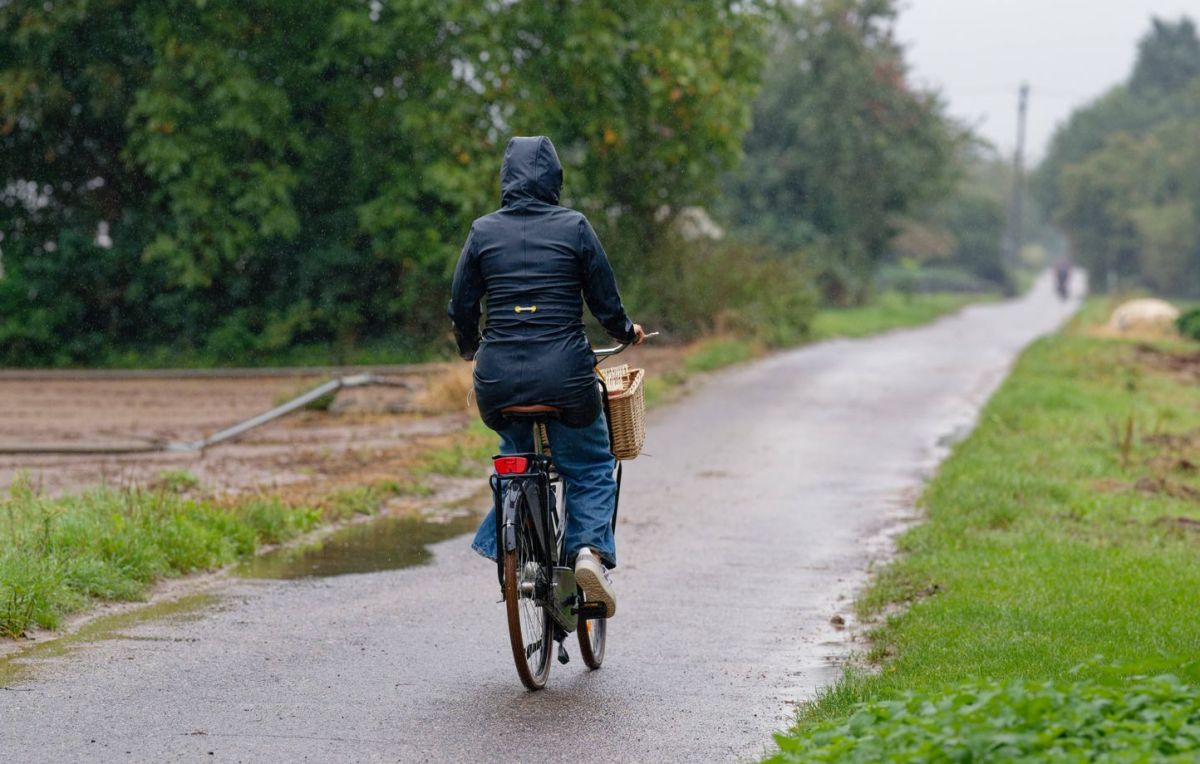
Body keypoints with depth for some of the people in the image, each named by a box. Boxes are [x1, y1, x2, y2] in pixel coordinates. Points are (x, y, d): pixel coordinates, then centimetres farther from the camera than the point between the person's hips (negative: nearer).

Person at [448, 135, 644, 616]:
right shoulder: (574, 228, -2)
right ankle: (590, 549, -7)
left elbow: (462, 306, 10)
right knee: (590, 466, 14)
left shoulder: (483, 232, 4)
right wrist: (626, 332, 24)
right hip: (564, 375, -3)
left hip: (498, 378, 3)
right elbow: (605, 301, 3)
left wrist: (469, 349, 30)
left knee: (517, 452, 30)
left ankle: (502, 542, 21)